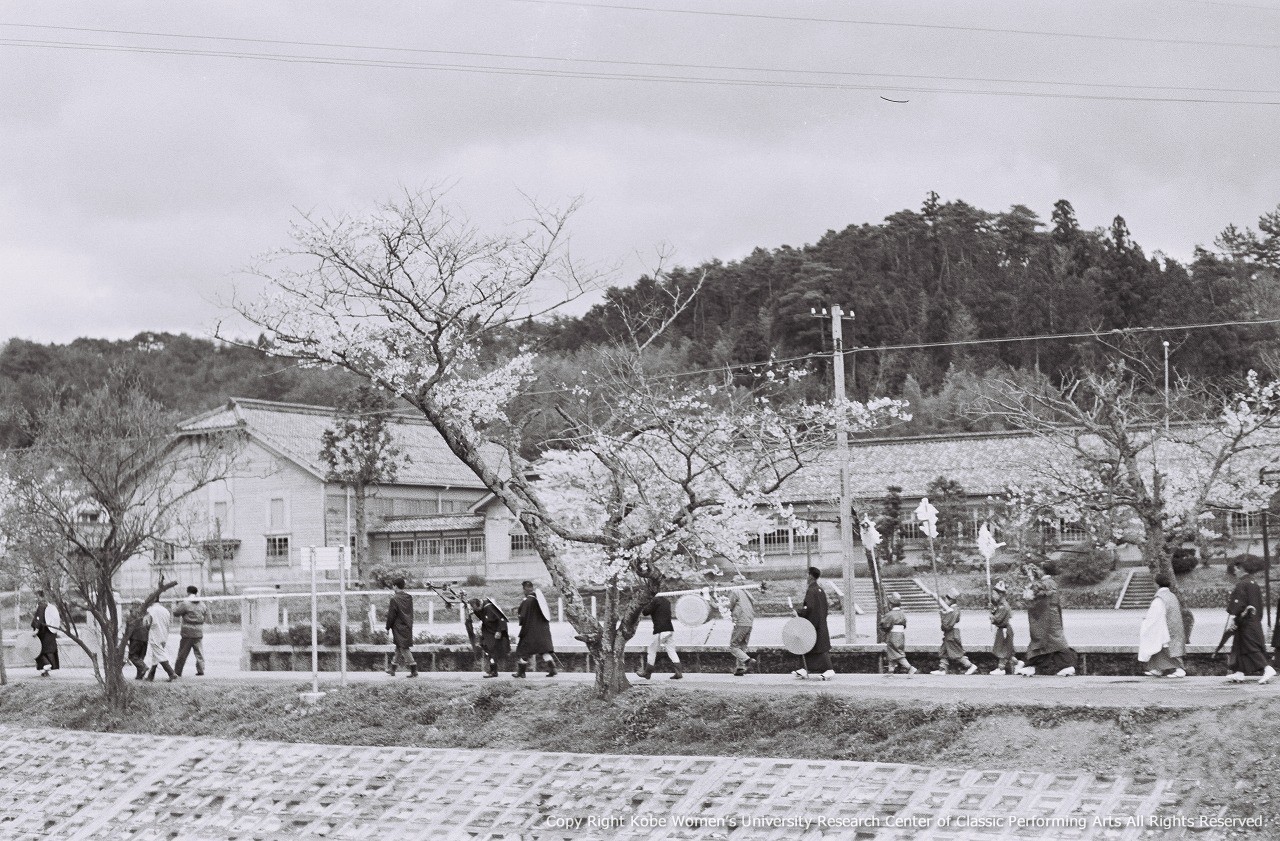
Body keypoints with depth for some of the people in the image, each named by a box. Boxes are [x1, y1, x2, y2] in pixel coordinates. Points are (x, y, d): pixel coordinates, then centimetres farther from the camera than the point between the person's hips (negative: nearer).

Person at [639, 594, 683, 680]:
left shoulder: (655, 600, -9)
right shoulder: (666, 600, 16)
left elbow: (645, 612, -11)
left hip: (660, 631, -7)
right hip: (670, 629, 7)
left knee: (652, 651, 7)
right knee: (671, 651, 6)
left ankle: (647, 673, 16)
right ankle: (678, 672, -5)